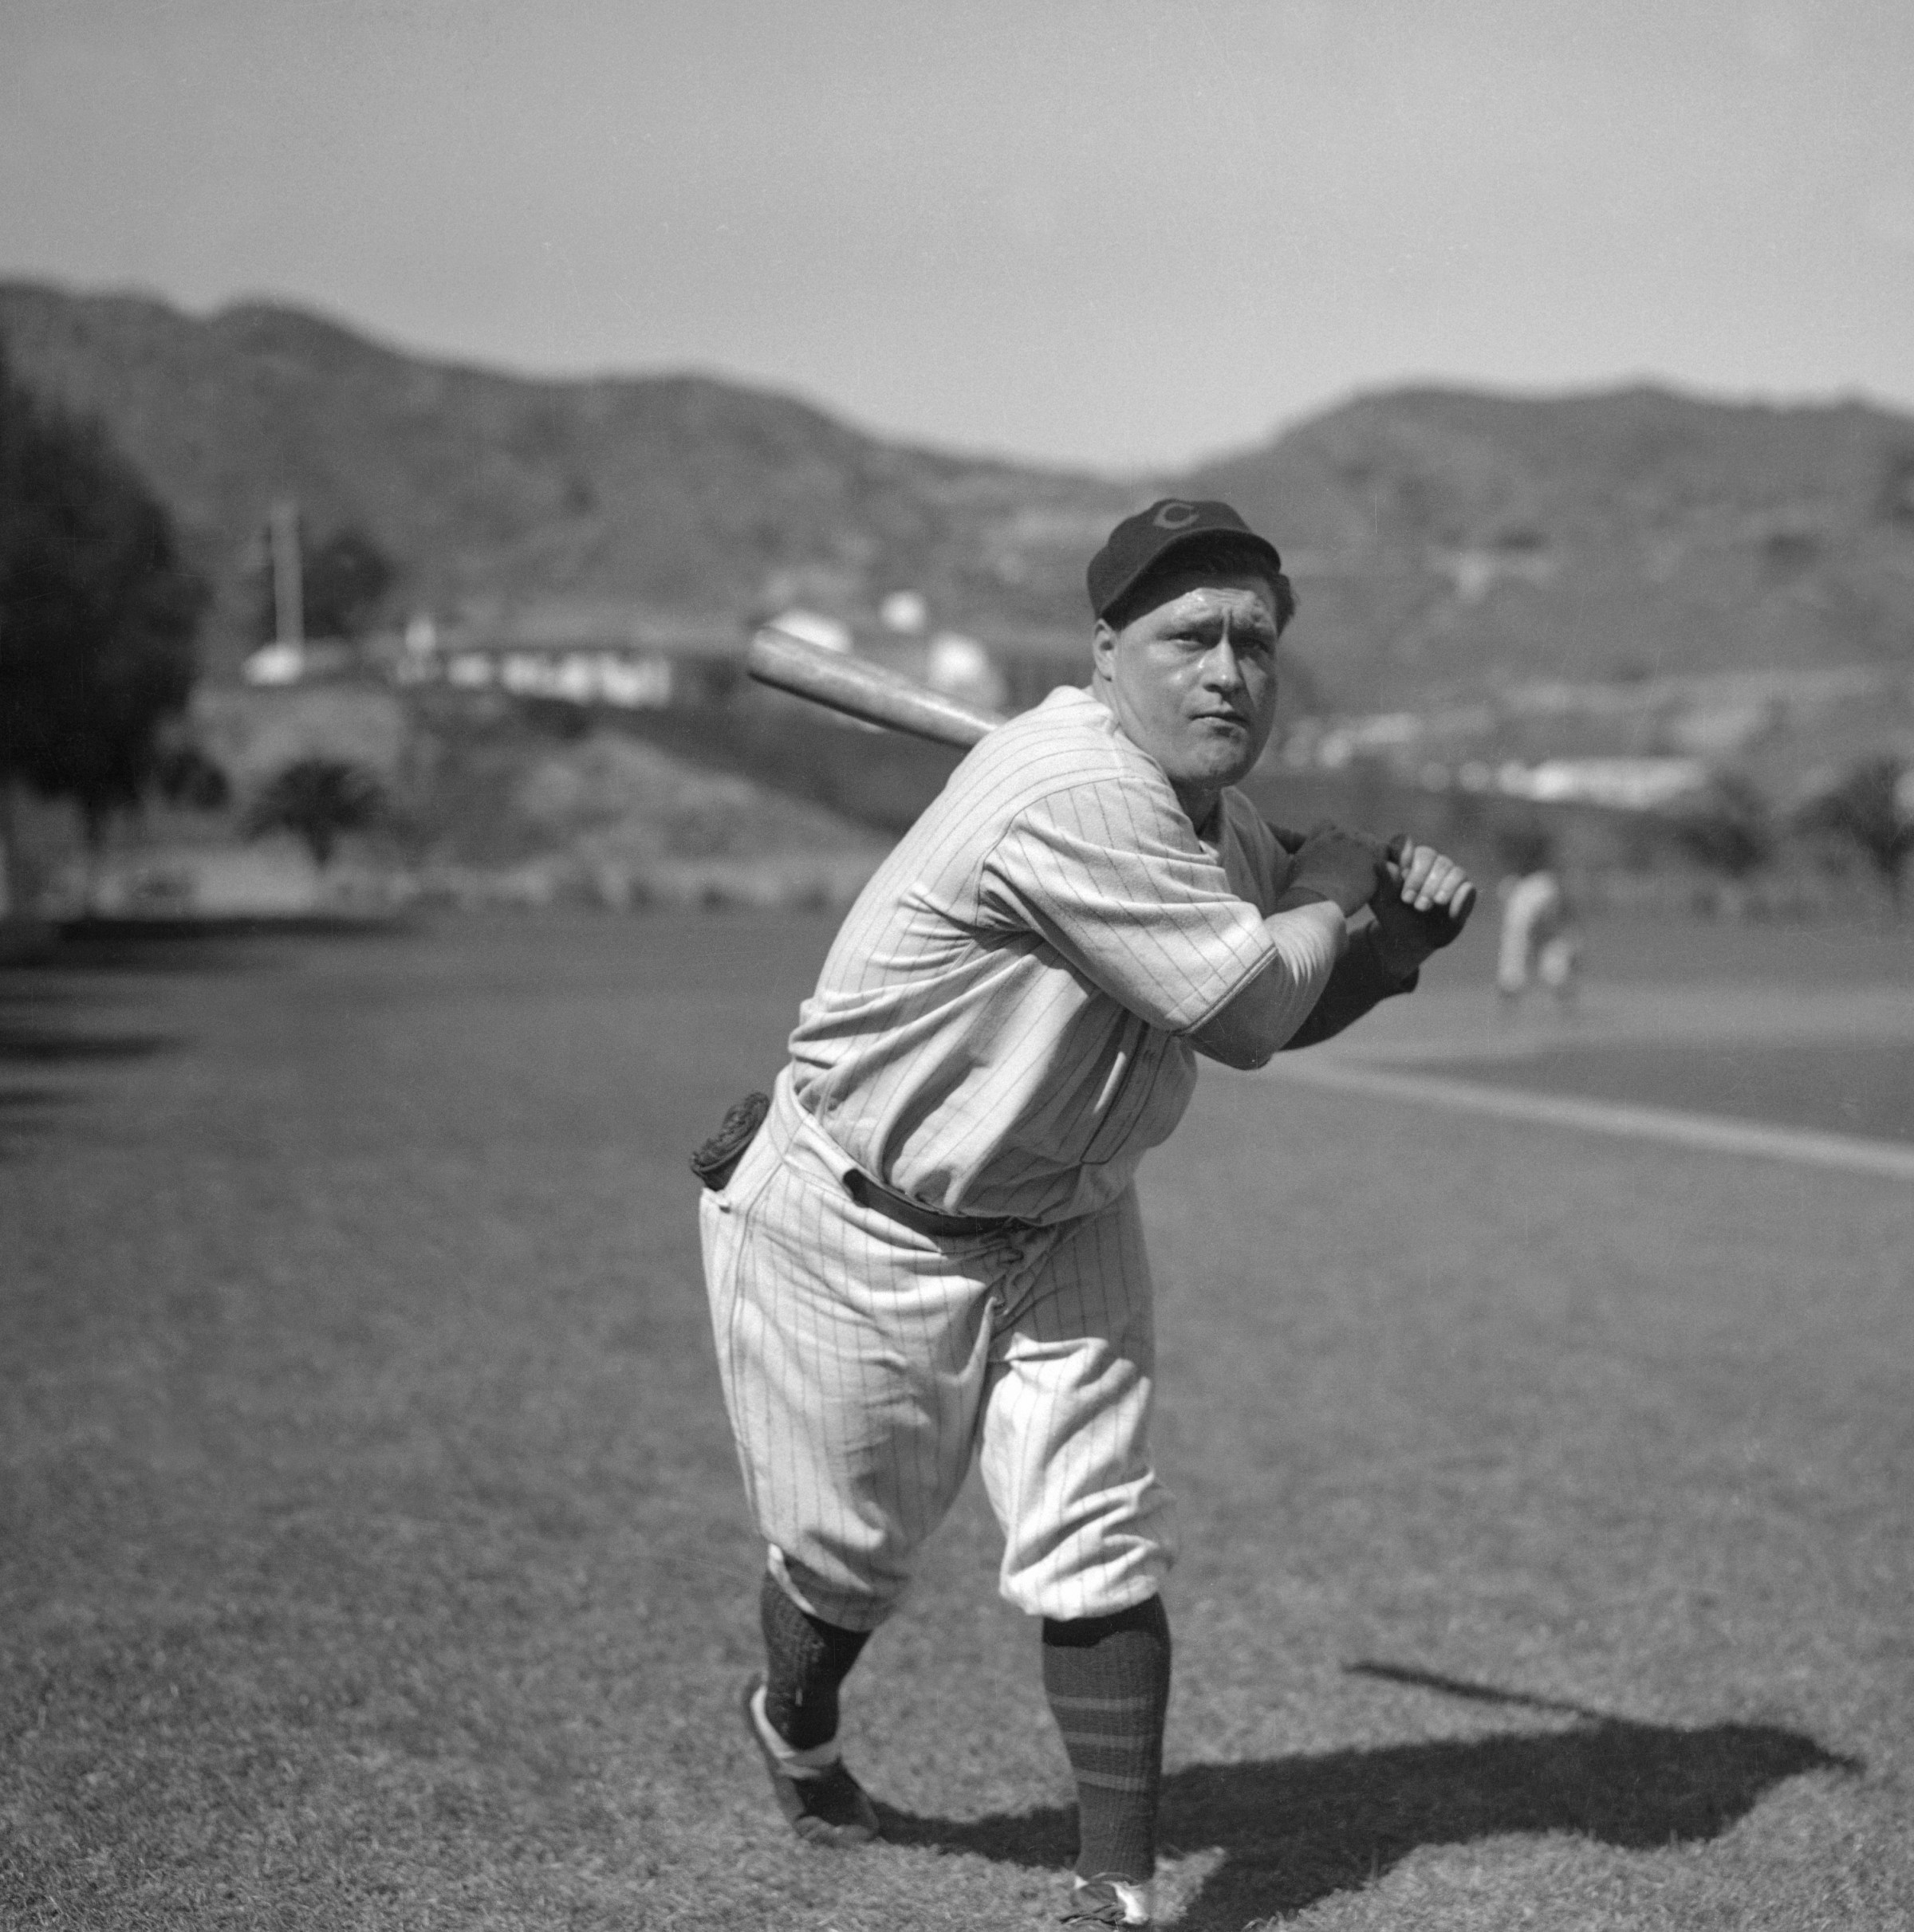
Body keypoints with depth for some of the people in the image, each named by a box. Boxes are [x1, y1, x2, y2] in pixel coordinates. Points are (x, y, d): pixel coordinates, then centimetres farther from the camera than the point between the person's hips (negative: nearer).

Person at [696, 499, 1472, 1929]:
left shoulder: (1221, 827, -1)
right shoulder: (1075, 792, -31)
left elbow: (1278, 1009, 15)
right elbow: (1248, 1021, -29)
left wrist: (1393, 946, -4)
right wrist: (1329, 887, -11)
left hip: (1061, 1224, 7)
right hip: (861, 1229, -7)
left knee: (1100, 1554, -3)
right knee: (855, 1547, 12)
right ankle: (795, 1726, 45)